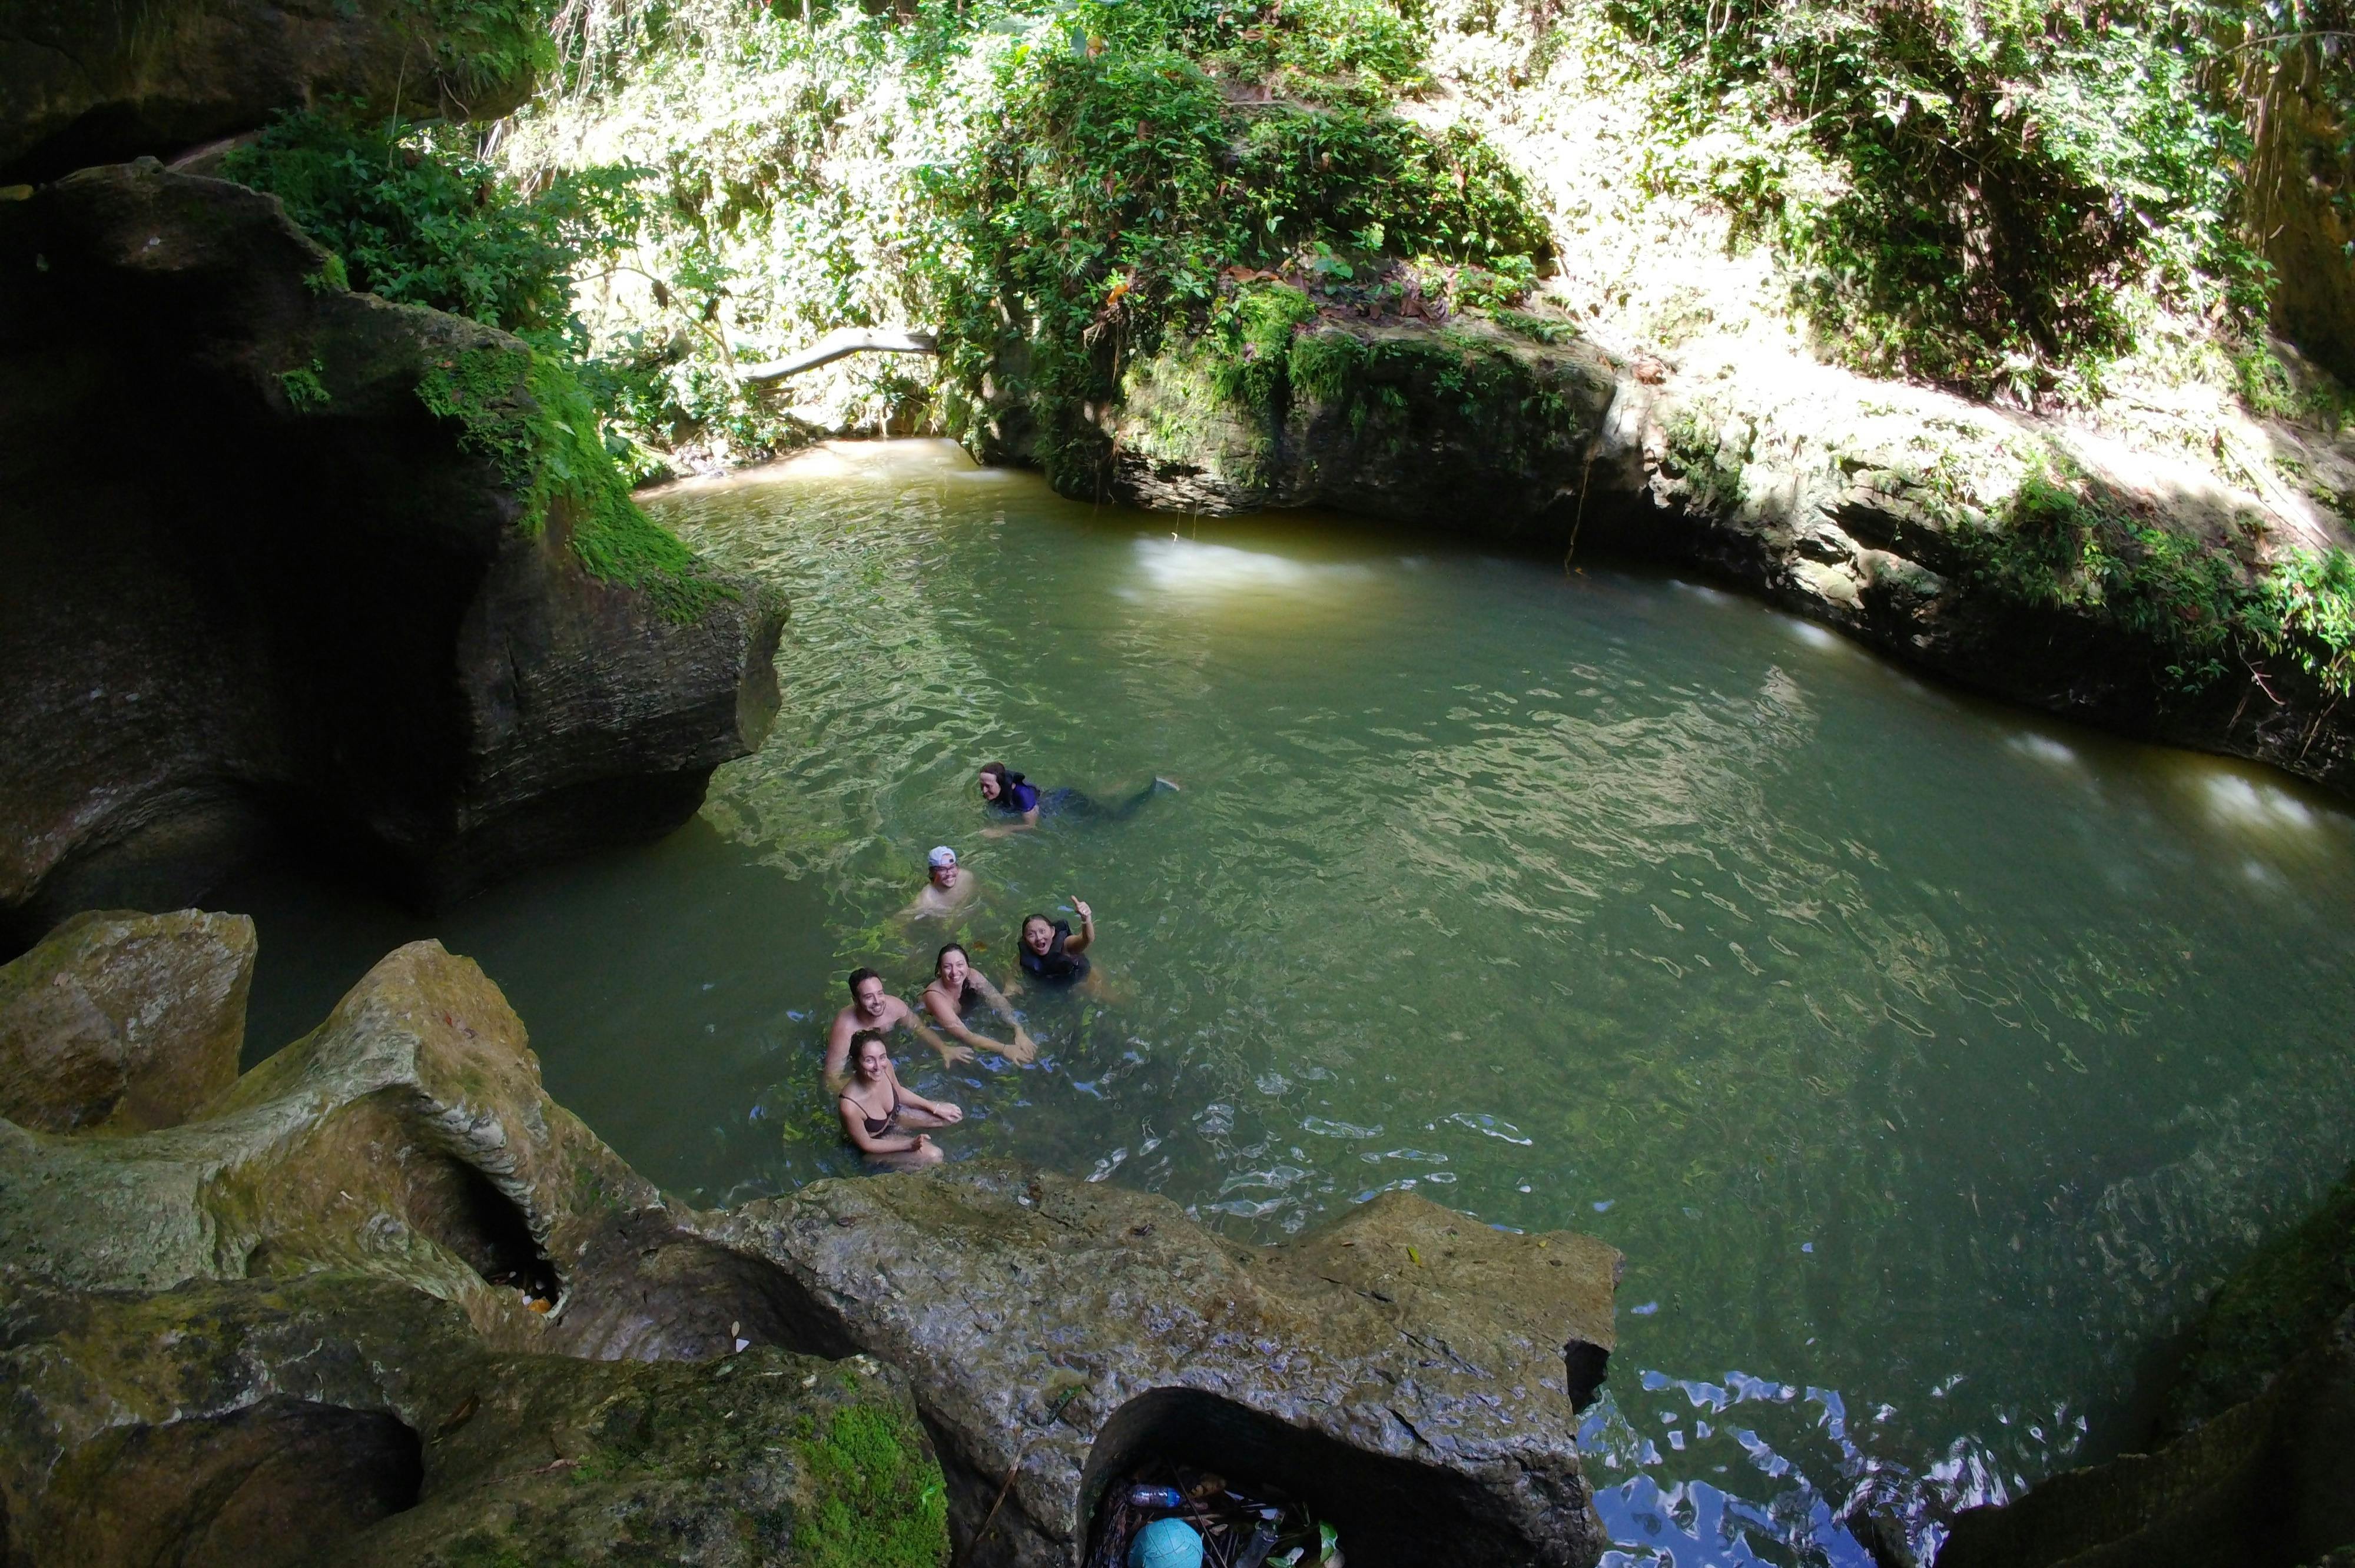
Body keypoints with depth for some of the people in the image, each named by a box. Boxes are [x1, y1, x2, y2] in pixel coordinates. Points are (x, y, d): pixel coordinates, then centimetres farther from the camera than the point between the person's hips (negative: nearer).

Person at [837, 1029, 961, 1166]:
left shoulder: (886, 1067, -25)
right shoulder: (850, 1106, -41)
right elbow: (866, 1145, -22)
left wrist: (934, 1107, 1)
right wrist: (910, 1145, -25)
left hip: (894, 1117, 6)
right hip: (877, 1142, -6)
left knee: (956, 1116, 6)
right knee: (933, 1156, -22)